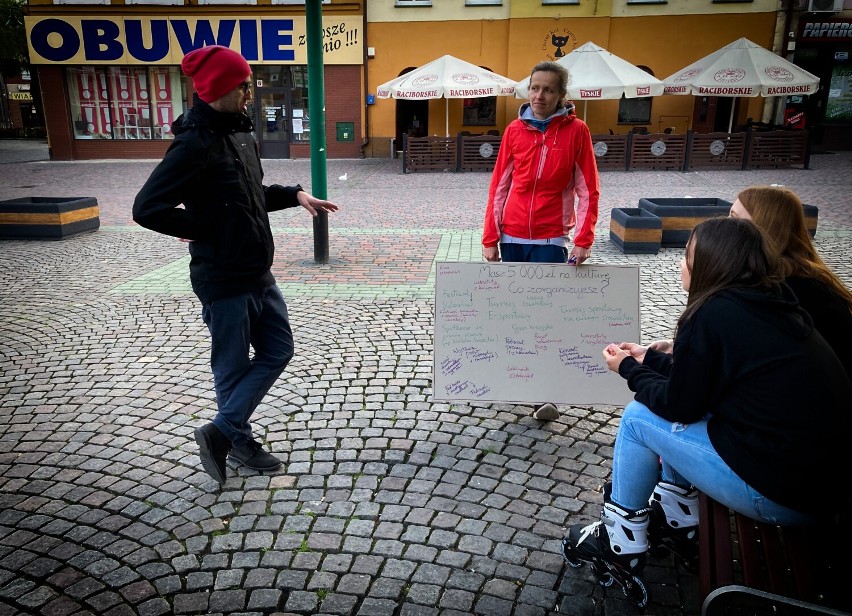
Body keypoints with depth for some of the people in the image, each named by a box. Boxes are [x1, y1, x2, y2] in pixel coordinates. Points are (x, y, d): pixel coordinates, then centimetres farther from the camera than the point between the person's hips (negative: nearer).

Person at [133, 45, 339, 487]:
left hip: (259, 273, 9)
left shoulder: (239, 133, 9)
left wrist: (295, 195, 8)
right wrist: (208, 229, -15)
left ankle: (222, 431, 23)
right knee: (233, 367, 6)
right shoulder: (194, 144, -19)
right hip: (224, 281, -9)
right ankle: (237, 440, 27)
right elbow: (147, 208, -23)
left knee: (278, 350, 13)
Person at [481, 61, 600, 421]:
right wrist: (490, 237, 1)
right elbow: (499, 187, 4)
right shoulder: (515, 130, 3)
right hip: (512, 237, 3)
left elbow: (588, 190, -4)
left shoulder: (576, 131, -3)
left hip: (550, 239, -3)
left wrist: (584, 240, -11)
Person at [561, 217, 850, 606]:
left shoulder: (713, 315, -17)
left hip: (782, 496, -9)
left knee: (638, 418, 1)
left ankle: (620, 547, 15)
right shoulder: (773, 302, 8)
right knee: (672, 412, 18)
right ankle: (676, 518, 29)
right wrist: (648, 359, 22)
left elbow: (679, 404, -9)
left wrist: (629, 369, 6)